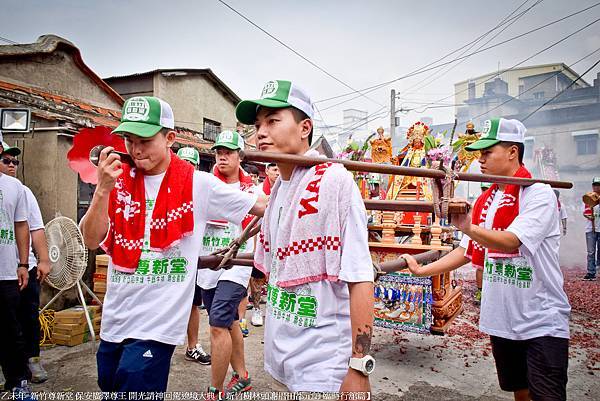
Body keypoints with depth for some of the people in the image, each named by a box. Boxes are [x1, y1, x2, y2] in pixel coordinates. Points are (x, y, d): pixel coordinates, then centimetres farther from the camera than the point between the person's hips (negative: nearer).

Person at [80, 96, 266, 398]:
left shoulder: (197, 184, -8)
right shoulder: (120, 180, 2)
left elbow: (262, 206, -3)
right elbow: (92, 241, -4)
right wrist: (103, 189, -17)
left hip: (157, 325, -5)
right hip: (114, 320, 5)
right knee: (109, 386, 21)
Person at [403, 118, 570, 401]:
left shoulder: (539, 194, -14)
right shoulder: (485, 201, 7)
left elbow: (509, 242, -28)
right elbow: (467, 252, 8)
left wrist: (468, 227, -44)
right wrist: (422, 271, 1)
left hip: (542, 322, -7)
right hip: (501, 319, 7)